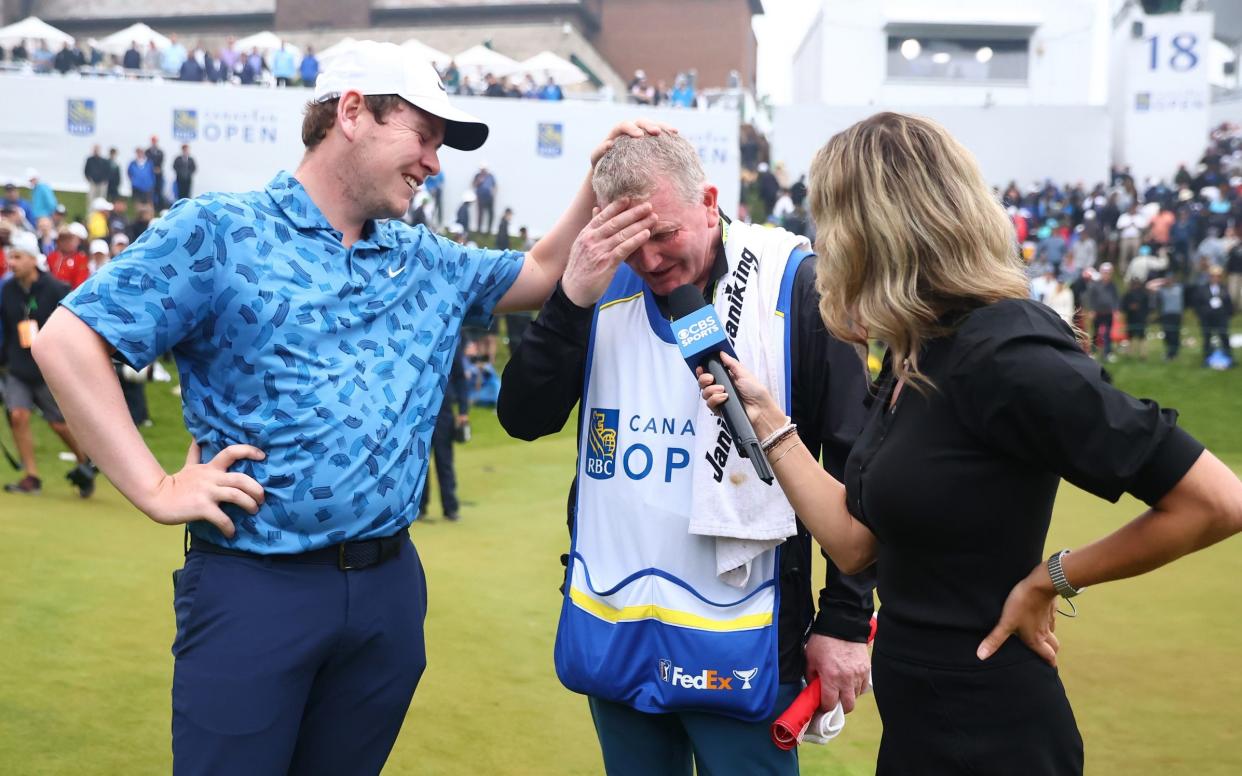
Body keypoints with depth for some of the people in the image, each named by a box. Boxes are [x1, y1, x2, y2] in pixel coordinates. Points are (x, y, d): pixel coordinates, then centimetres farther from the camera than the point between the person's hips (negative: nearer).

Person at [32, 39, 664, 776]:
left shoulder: (427, 262, 12)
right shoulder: (218, 232, -6)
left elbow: (544, 274, 21)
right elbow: (67, 341, -9)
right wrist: (156, 488, -14)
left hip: (392, 582, 6)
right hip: (253, 583, -5)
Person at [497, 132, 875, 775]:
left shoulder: (792, 285, -9)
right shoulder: (606, 287, 3)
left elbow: (854, 461, -7)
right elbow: (524, 419, -3)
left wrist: (845, 620, -6)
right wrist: (573, 297, -15)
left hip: (737, 642, -4)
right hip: (612, 629, 4)